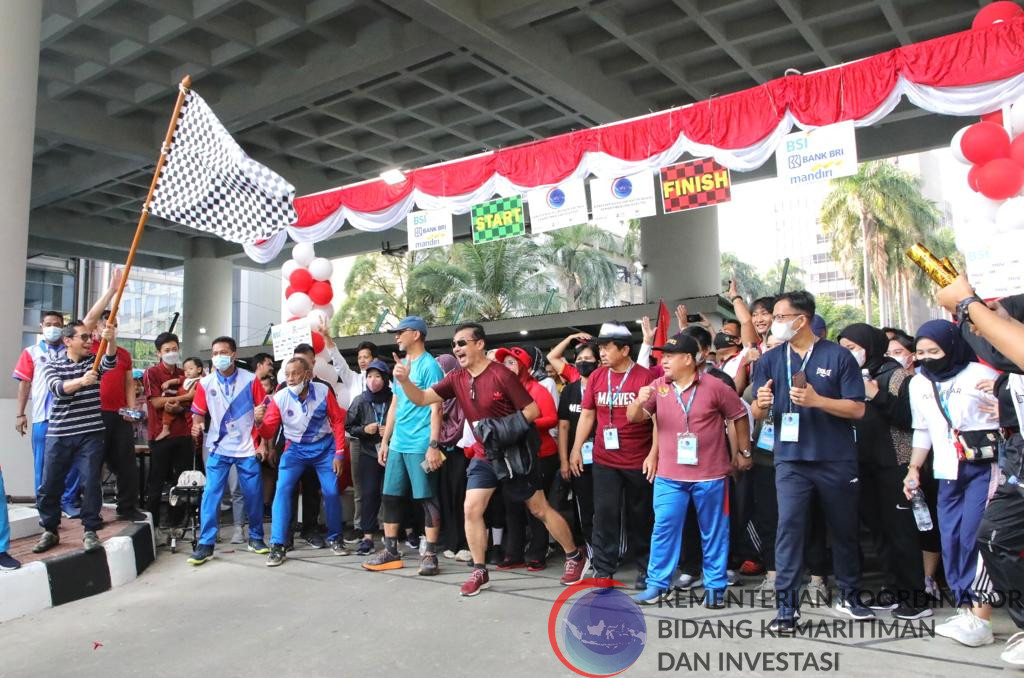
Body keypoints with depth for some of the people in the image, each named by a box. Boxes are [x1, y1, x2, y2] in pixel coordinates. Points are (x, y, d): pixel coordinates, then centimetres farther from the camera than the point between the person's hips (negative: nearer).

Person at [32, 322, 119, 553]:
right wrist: (81, 381, -37)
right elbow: (58, 388, -16)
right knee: (49, 486, 7)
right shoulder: (52, 367, 3)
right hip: (58, 435, 0)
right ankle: (50, 531, 25)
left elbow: (110, 361, -18)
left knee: (91, 483, -4)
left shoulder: (94, 362, 5)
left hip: (91, 435, 0)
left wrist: (111, 340, -40)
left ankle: (90, 531, 7)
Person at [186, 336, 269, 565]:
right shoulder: (205, 383, 1)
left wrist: (260, 416, -22)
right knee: (211, 494, -5)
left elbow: (262, 411, 1)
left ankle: (255, 537, 22)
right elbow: (198, 412, 5)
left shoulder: (250, 380, -4)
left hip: (247, 448, -1)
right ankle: (205, 544, 4)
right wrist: (196, 426, -15)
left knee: (253, 494, 5)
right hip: (219, 448, 1)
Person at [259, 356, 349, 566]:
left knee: (331, 492, -2)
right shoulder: (280, 398, -15)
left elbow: (337, 421, -6)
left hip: (324, 447, 0)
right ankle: (277, 546, -7)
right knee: (282, 489, -14)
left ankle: (334, 538, 20)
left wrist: (339, 453, -8)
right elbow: (269, 433, -12)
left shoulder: (323, 391, -16)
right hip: (296, 448, 0)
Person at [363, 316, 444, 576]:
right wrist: (385, 441, 18)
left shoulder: (429, 365, -8)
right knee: (390, 496, 10)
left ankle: (430, 554, 7)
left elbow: (436, 408, -13)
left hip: (420, 445, -8)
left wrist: (434, 445, -19)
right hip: (397, 444, 8)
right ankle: (390, 551, 20)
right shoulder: (401, 365, 16)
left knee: (426, 498, -1)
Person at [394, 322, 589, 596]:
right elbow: (422, 398, -3)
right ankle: (479, 572, 13)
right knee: (471, 510, -2)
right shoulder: (456, 379, -1)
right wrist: (404, 380, -20)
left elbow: (532, 411, -17)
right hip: (483, 456, 5)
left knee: (540, 509, 4)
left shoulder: (501, 375, -19)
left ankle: (576, 557, 22)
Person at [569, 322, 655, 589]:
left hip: (639, 461, -3)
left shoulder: (645, 377, -9)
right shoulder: (597, 376, 4)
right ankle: (604, 570, 12)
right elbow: (587, 414, 9)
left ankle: (645, 568, 27)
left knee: (640, 516, 11)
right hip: (604, 460, 3)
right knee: (605, 514, 2)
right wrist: (576, 449, 6)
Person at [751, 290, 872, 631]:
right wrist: (762, 404, -20)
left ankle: (848, 596, 33)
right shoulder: (769, 360, 3)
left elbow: (857, 409, -7)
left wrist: (816, 400, -22)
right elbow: (759, 414, 3)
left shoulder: (838, 356, -4)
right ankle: (787, 605, -1)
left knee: (844, 528, 13)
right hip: (790, 459, 1)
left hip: (836, 459, -1)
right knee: (788, 526, -7)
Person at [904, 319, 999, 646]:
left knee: (975, 537, -13)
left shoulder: (980, 374, -6)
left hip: (984, 468, -6)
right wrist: (914, 469, 16)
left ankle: (980, 618, -10)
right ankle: (965, 610, 9)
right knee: (951, 541, 2)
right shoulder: (918, 384, 12)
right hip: (947, 473, 6)